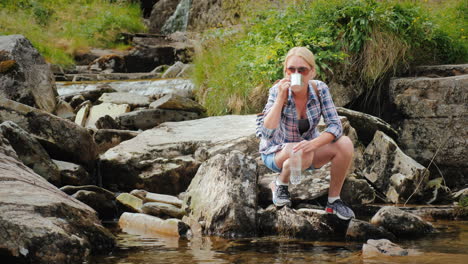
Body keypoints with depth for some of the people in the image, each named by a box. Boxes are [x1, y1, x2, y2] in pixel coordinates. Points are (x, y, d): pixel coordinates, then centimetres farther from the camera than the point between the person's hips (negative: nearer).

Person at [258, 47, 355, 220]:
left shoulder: (320, 89, -16)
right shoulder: (277, 91, -24)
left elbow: (335, 126, -20)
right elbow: (267, 134, -34)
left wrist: (314, 144, -38)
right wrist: (280, 99, -40)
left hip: (308, 148, 3)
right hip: (276, 153, -3)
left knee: (345, 144, -23)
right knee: (302, 154, -37)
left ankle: (334, 200, -7)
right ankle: (280, 184, -4)